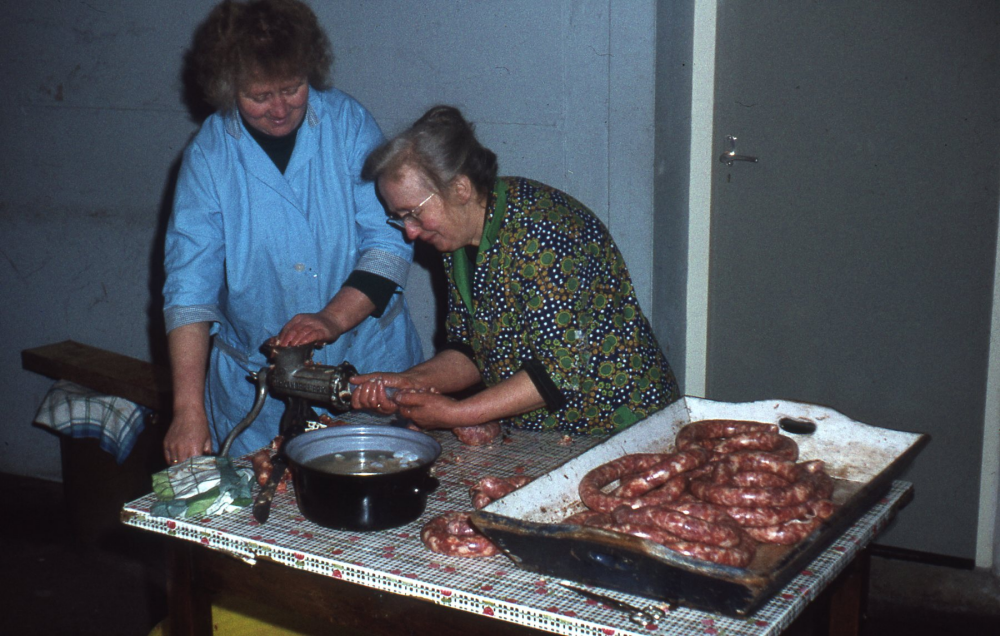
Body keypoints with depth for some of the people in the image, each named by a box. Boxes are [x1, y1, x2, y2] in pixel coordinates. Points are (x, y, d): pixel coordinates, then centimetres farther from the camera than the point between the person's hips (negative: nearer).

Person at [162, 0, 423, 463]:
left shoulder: (348, 123, -5)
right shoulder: (208, 156, -6)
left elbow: (389, 241, -8)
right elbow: (190, 287, -11)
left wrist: (333, 319, -24)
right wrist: (189, 410, -19)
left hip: (368, 367, 0)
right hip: (257, 385, 0)